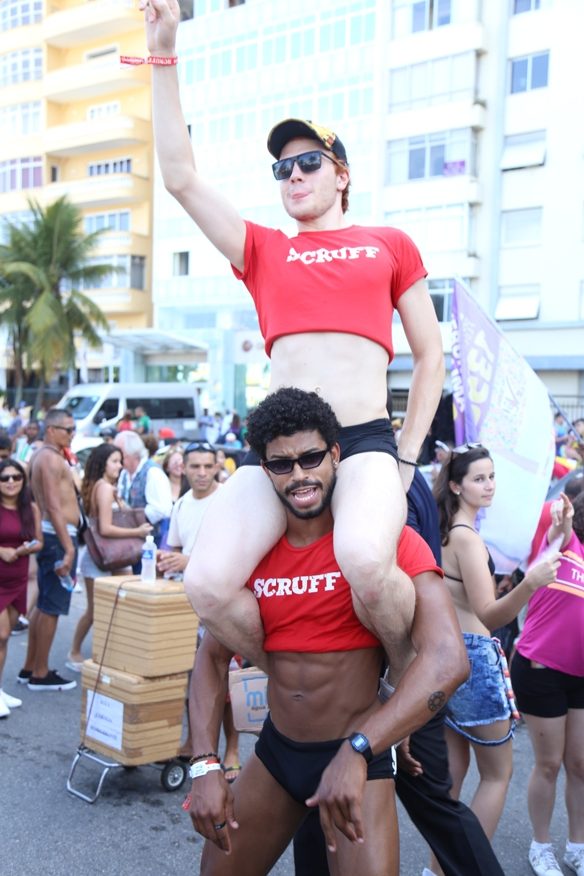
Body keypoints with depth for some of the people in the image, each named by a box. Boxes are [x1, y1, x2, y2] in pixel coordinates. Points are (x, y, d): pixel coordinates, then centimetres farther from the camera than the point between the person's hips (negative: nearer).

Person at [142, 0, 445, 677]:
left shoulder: (389, 245, 17)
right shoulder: (264, 251, 20)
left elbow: (430, 355, 17)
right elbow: (181, 177, 12)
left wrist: (405, 459, 8)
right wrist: (164, 56, 10)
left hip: (366, 441, -2)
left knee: (365, 563, -34)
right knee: (207, 583, -21)